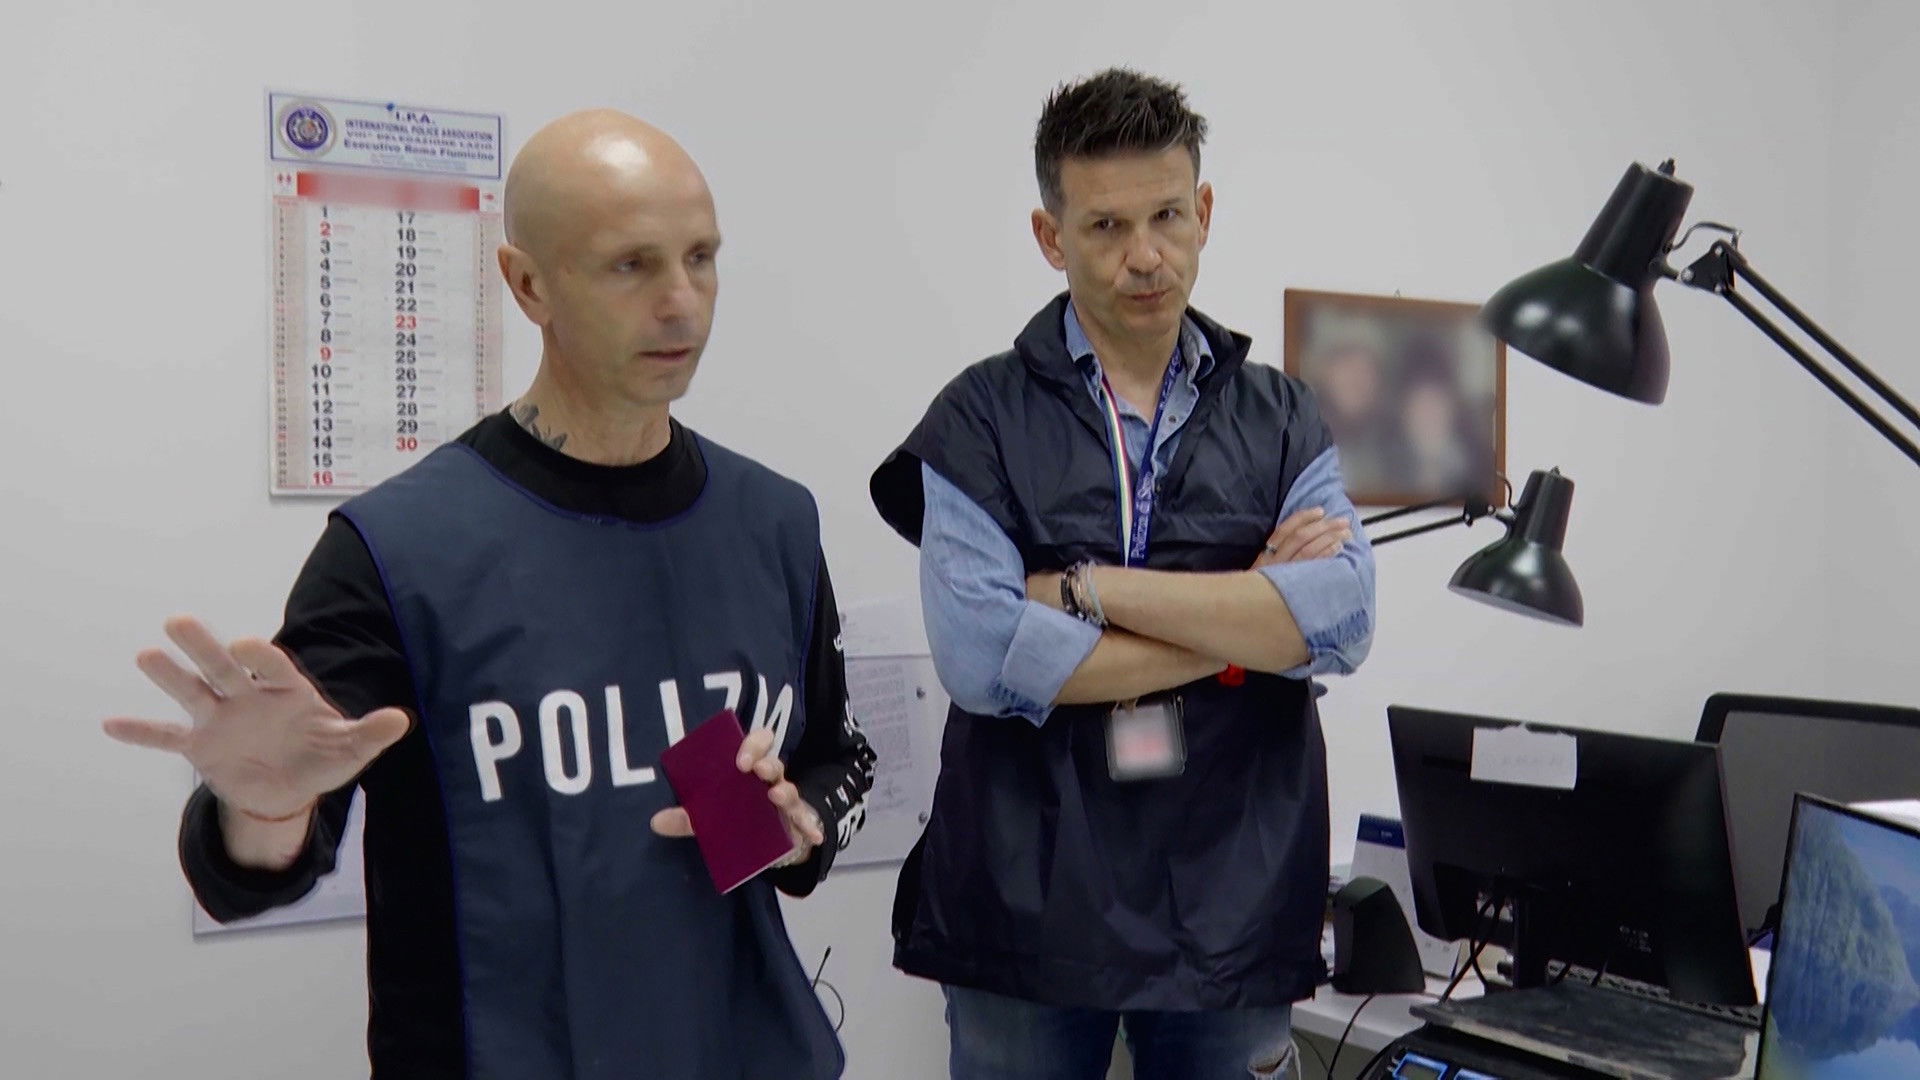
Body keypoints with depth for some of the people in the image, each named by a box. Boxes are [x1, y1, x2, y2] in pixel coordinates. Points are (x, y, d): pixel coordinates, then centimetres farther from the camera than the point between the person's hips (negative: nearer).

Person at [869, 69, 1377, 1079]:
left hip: (1234, 909, 2)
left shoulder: (1280, 418, 5)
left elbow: (1343, 619, -11)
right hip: (1029, 909, -2)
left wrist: (1089, 587, -15)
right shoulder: (981, 418, -4)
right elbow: (979, 656, -18)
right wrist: (1246, 624, -11)